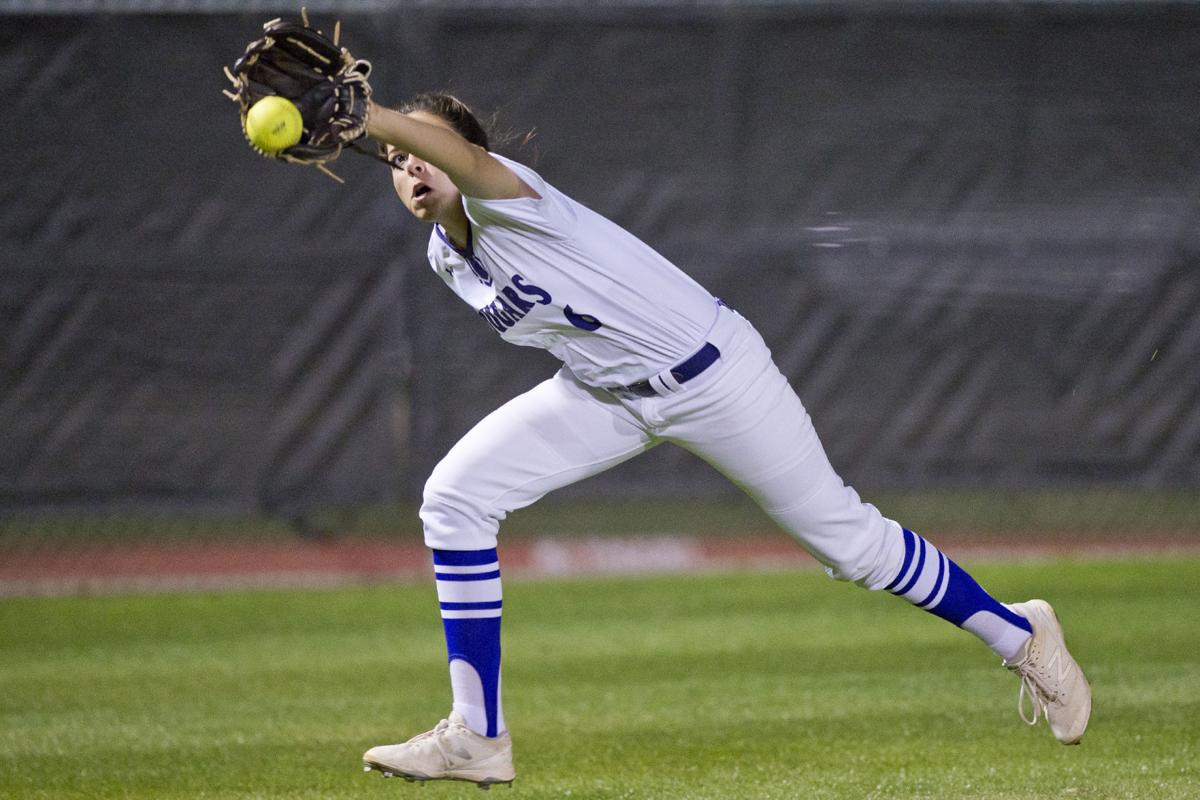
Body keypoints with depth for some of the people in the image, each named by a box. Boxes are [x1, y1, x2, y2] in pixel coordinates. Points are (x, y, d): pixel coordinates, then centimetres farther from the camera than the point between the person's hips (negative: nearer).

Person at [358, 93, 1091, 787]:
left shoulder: (502, 195, -26)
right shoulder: (448, 258, -1)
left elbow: (453, 149, -49)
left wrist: (353, 112, -64)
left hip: (712, 374, -8)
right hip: (607, 392, 8)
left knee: (847, 540, 1)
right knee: (455, 498, -8)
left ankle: (1019, 637, 24)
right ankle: (479, 736, -5)